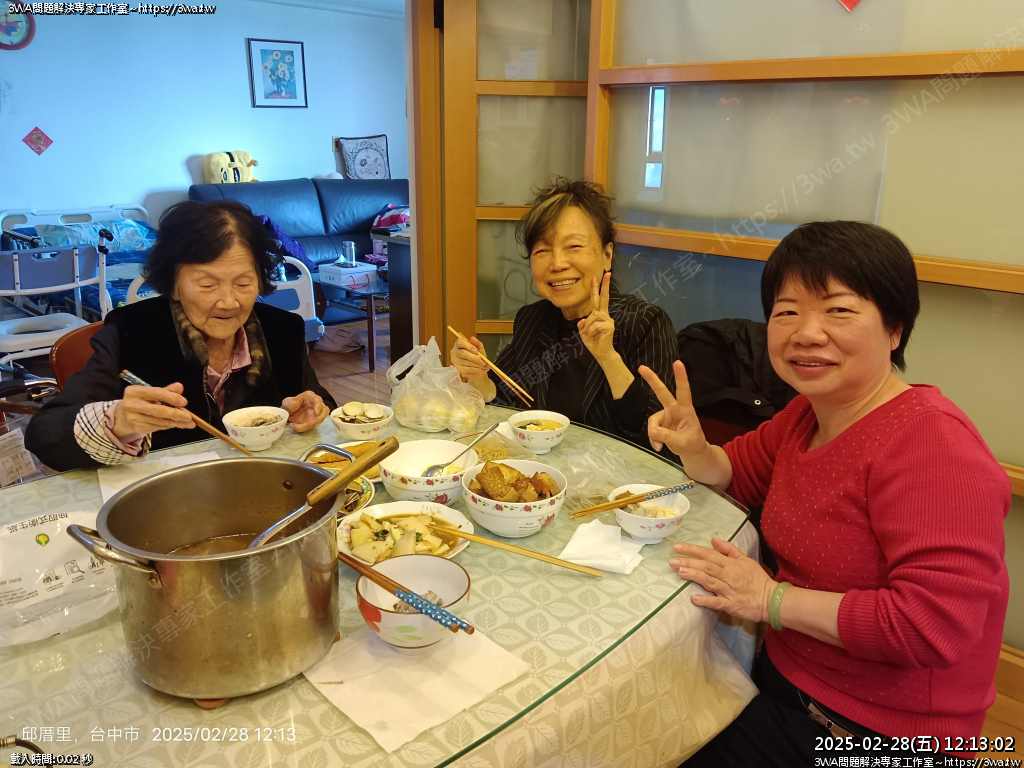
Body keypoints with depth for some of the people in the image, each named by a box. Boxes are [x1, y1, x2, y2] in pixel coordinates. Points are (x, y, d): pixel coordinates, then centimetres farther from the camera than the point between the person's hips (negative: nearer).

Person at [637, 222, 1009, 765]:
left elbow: (934, 623, -33)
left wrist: (771, 599, -23)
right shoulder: (807, 415, 1)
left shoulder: (932, 446, -27)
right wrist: (693, 449, -8)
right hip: (788, 672, 7)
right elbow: (739, 470, 15)